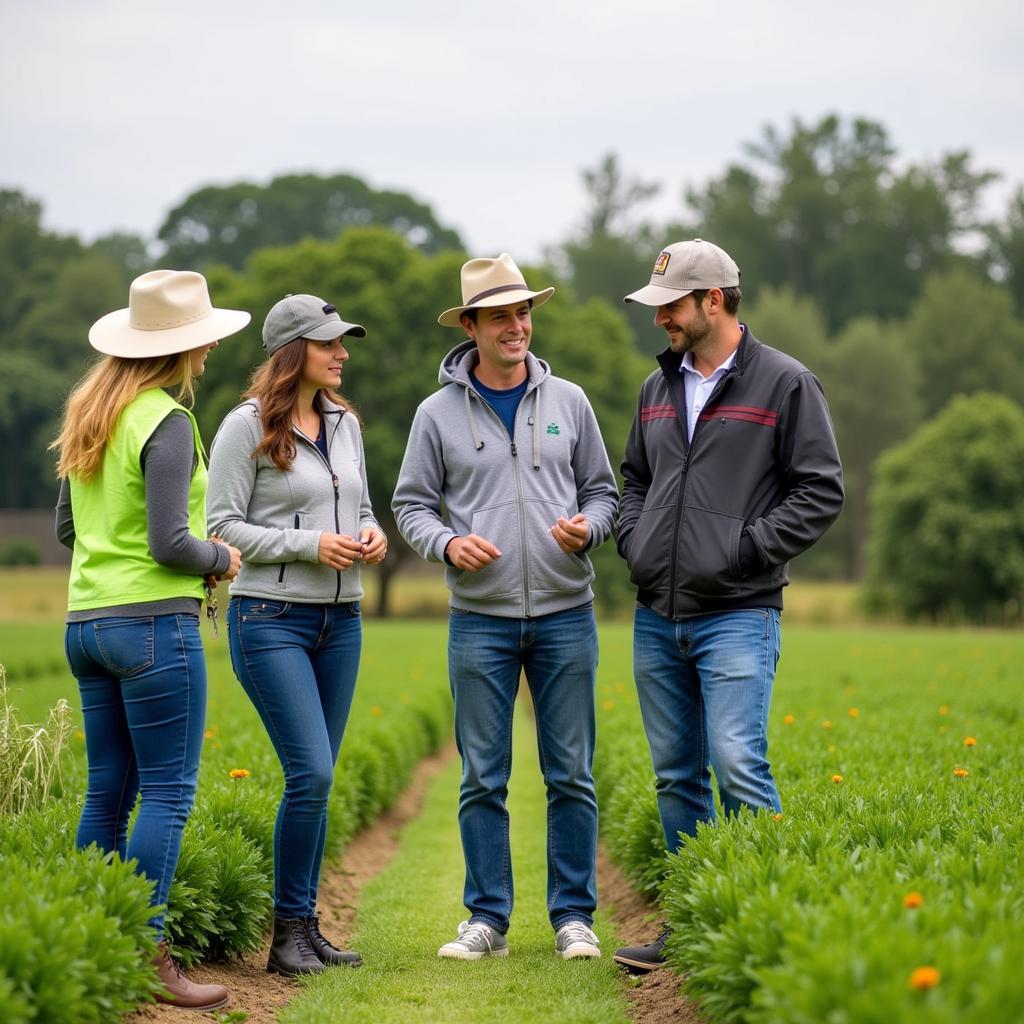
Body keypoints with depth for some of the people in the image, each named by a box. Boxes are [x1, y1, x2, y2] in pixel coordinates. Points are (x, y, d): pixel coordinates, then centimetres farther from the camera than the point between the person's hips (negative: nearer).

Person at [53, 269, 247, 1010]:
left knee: (108, 791, 11)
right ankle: (147, 956, -5)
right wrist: (219, 557, 1)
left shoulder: (88, 416, 13)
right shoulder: (166, 423, -13)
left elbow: (66, 527, 20)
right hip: (154, 621, -8)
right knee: (169, 795, -4)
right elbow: (169, 545, -17)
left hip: (86, 621, 8)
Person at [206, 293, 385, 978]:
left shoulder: (346, 423, 13)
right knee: (311, 773, -13)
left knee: (316, 777, 9)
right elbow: (222, 527, -9)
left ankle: (308, 928, 16)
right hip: (271, 618, -6)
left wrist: (372, 536, 0)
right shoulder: (248, 426, -7)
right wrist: (307, 544, -17)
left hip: (342, 620, 7)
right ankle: (288, 934, -1)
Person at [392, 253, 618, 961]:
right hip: (480, 618, -1)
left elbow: (603, 490, 12)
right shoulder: (440, 412, 3)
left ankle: (574, 916, 11)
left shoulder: (568, 401, 7)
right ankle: (488, 919, 12)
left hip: (565, 614, 1)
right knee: (483, 778, 3)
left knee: (571, 775, 3)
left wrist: (587, 527, -10)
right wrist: (448, 544, -13)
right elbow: (411, 505, 7)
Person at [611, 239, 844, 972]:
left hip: (737, 615, -6)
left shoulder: (785, 384, -4)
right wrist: (635, 541, 8)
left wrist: (746, 550, -13)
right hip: (657, 616, 7)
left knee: (738, 764, -16)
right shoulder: (659, 387, 15)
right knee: (676, 775, 10)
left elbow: (820, 491, -6)